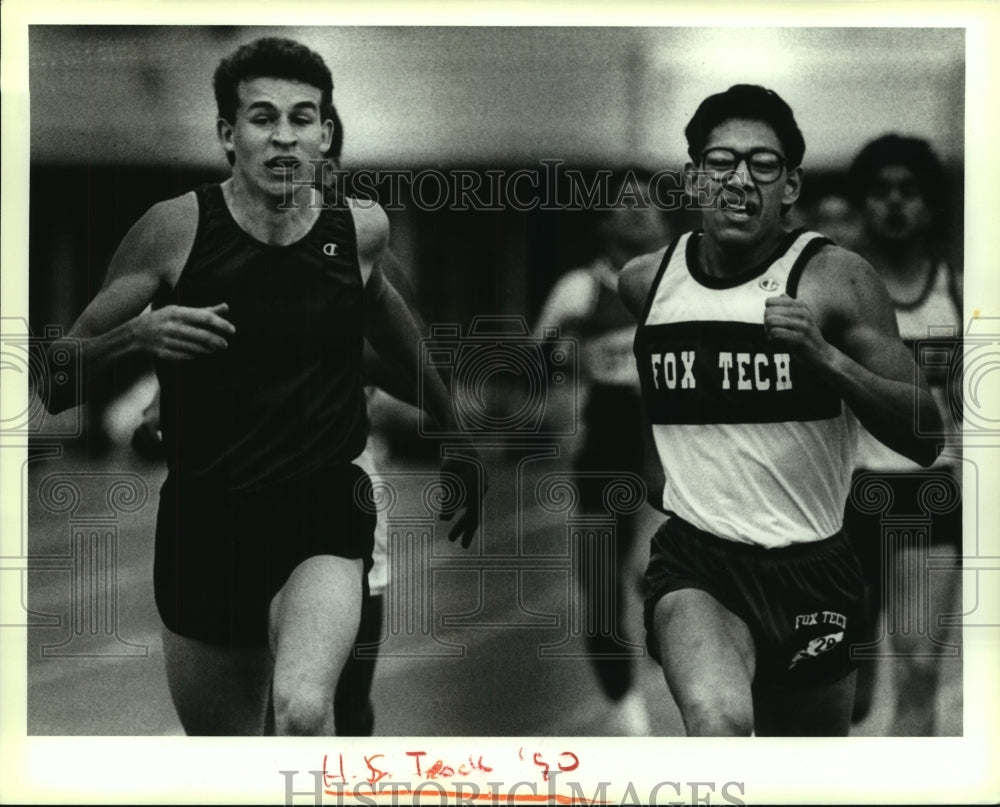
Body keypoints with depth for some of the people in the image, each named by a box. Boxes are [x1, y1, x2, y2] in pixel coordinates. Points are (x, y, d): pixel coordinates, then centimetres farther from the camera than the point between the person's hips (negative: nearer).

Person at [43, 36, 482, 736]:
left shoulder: (361, 228, -4)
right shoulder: (178, 227, -10)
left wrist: (454, 433, 29)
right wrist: (137, 334, -26)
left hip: (324, 512, -1)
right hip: (204, 521, 1)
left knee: (303, 710, -30)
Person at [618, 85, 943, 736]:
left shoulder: (836, 279, -8)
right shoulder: (644, 281, 3)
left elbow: (926, 438, -13)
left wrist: (823, 355, -26)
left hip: (812, 568, 0)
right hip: (694, 561, 0)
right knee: (718, 723, -31)